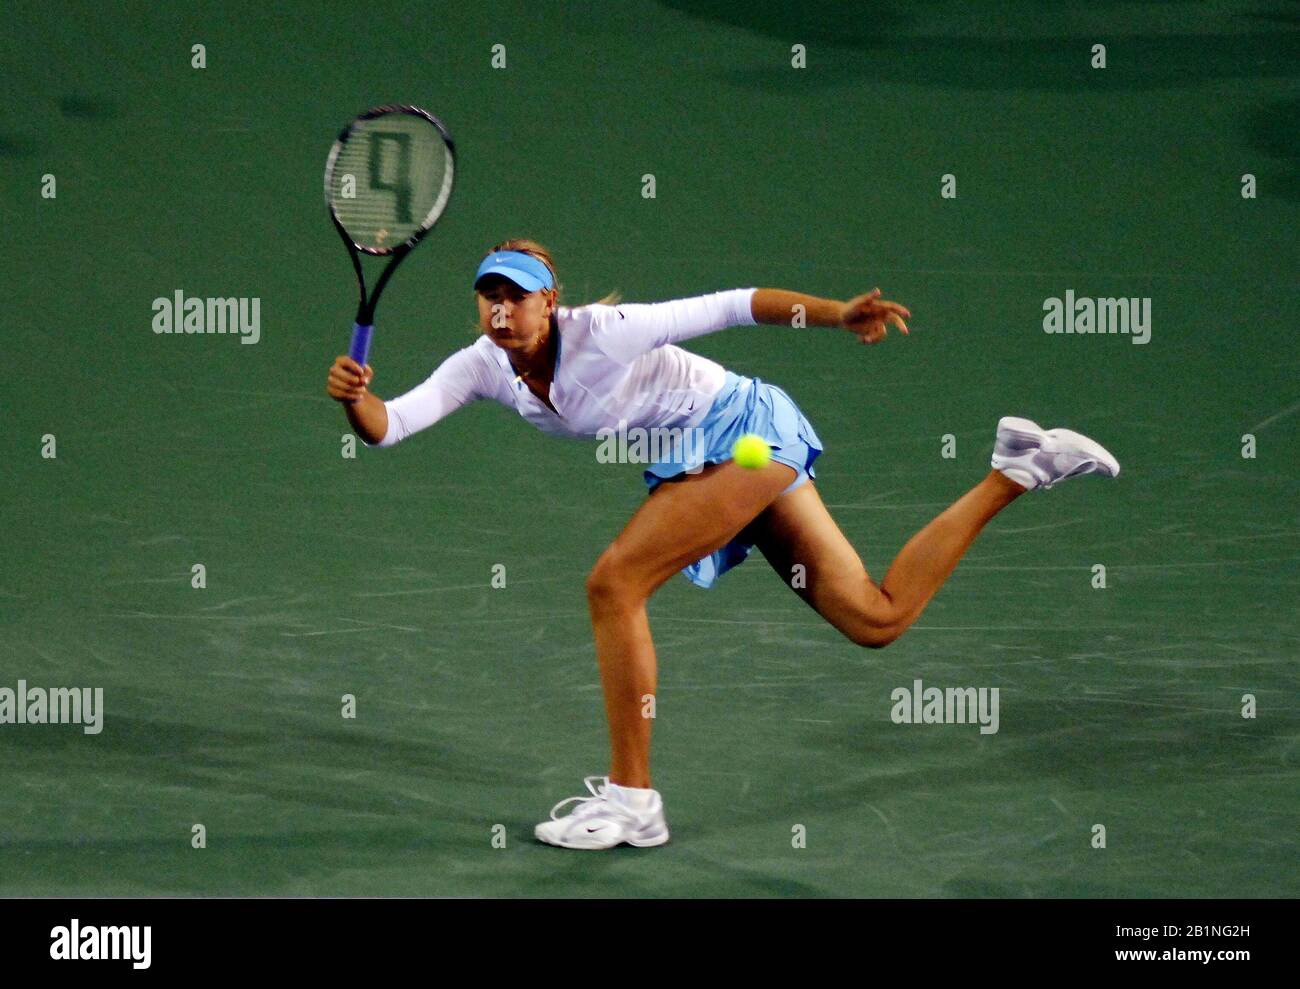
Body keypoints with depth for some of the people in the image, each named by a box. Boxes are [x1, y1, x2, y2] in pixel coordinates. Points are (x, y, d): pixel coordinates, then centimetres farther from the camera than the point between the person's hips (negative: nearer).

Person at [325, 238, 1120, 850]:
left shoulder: (602, 333, -23)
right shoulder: (483, 368, -3)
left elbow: (731, 306, -23)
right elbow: (391, 425, -9)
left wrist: (838, 313, -32)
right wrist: (355, 399, -32)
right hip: (715, 459, 8)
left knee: (614, 584, -20)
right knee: (877, 620, 9)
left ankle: (631, 800, -13)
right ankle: (1015, 472, 21)